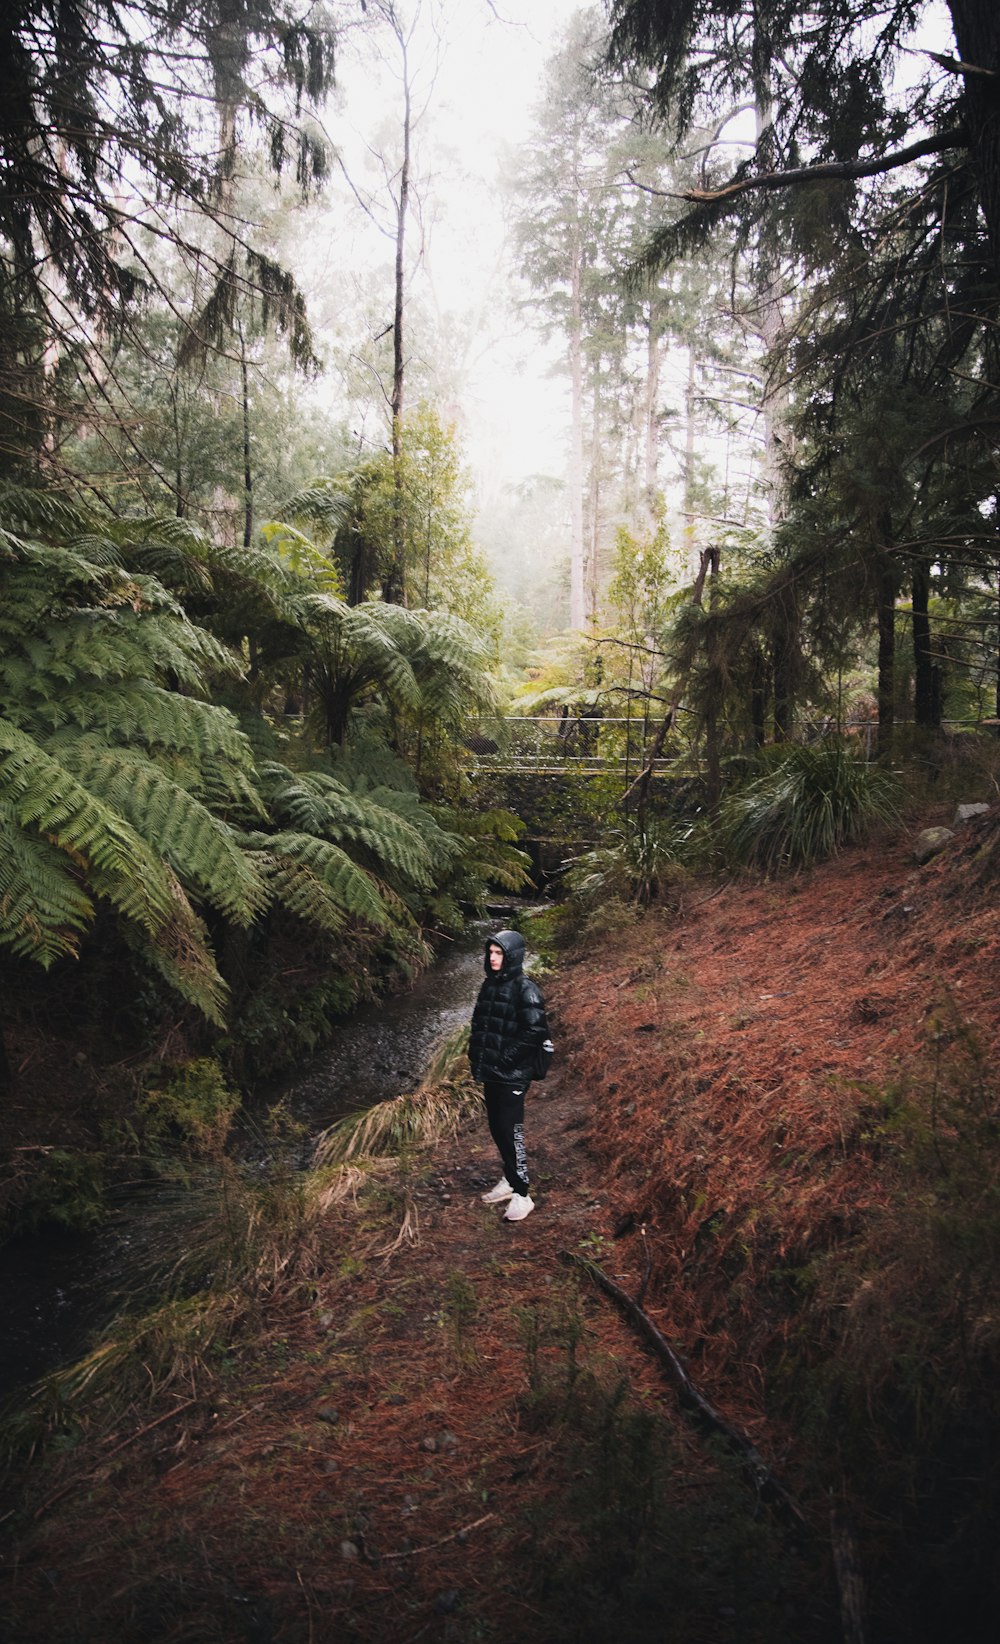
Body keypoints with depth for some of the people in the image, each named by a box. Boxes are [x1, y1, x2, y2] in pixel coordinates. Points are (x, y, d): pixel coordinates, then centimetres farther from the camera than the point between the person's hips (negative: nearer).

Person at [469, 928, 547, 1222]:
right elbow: (478, 1023, 19)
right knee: (497, 1129, 16)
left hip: (512, 1076, -8)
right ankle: (510, 1180, 33)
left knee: (510, 1132, -5)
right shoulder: (489, 985, 9)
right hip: (490, 1073, 8)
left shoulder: (525, 989, -14)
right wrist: (476, 1054, 8)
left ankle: (522, 1195, 5)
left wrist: (508, 1057, -17)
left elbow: (536, 1030, -20)